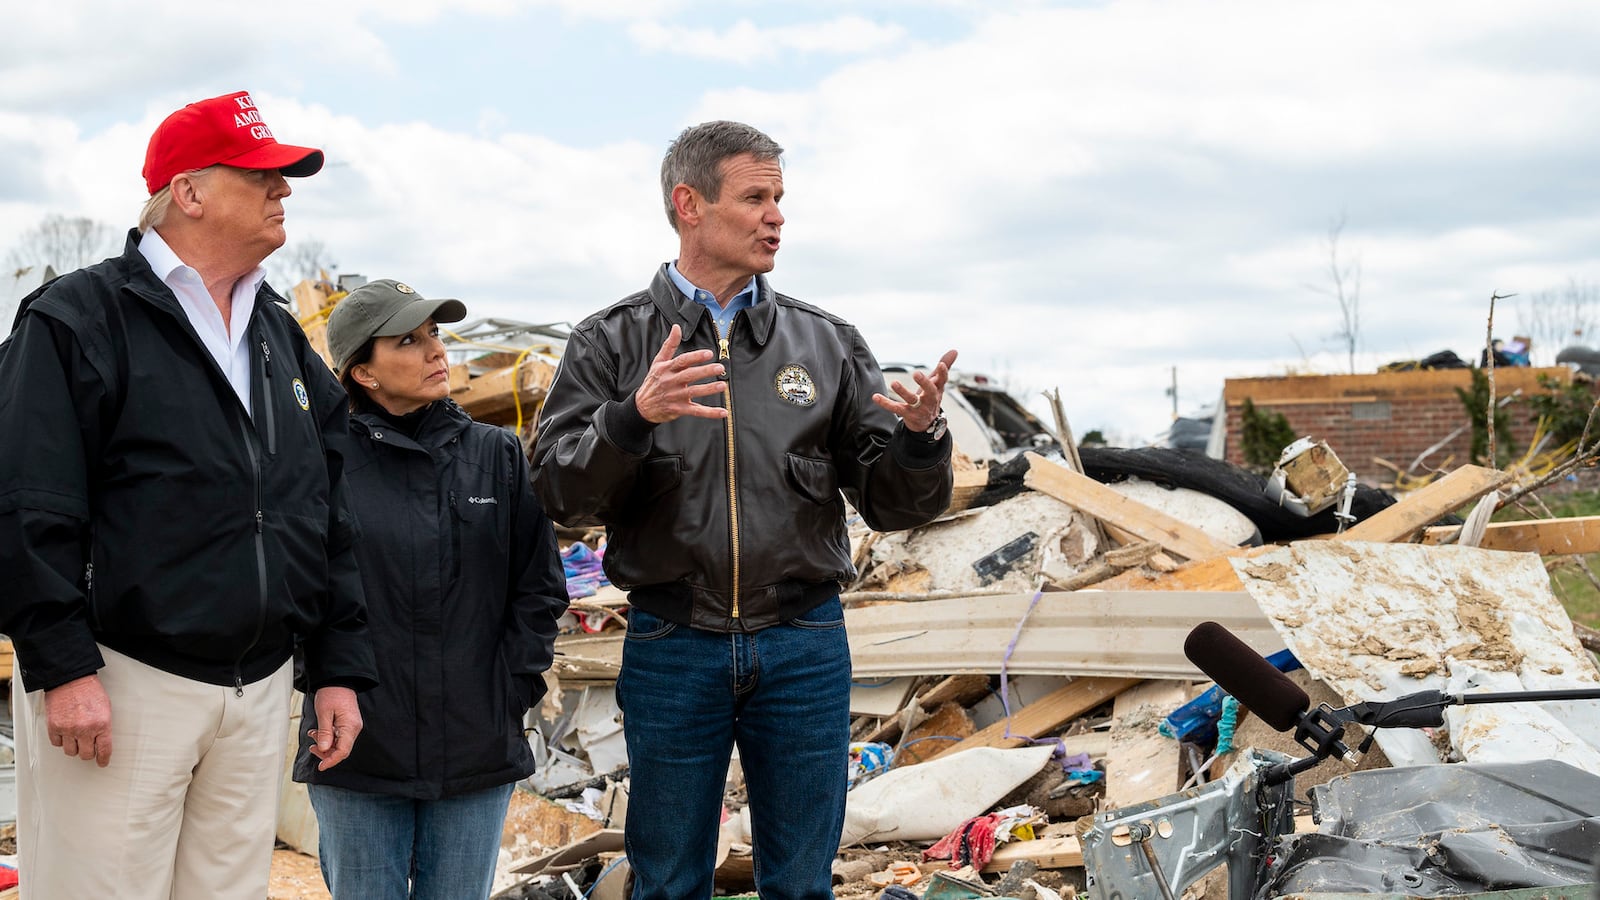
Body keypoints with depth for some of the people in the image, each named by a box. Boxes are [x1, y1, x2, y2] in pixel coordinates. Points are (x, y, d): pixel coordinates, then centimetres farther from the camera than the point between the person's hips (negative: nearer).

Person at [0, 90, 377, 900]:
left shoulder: (282, 339, 16)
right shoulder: (80, 318, -5)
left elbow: (328, 519, 18)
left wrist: (339, 667, 13)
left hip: (259, 692, 6)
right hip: (119, 683, -6)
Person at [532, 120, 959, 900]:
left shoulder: (827, 344, 7)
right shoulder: (612, 344, 3)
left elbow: (892, 503, 4)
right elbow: (560, 490, -8)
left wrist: (919, 438, -17)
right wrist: (633, 417, -26)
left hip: (803, 650, 2)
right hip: (672, 650, -1)